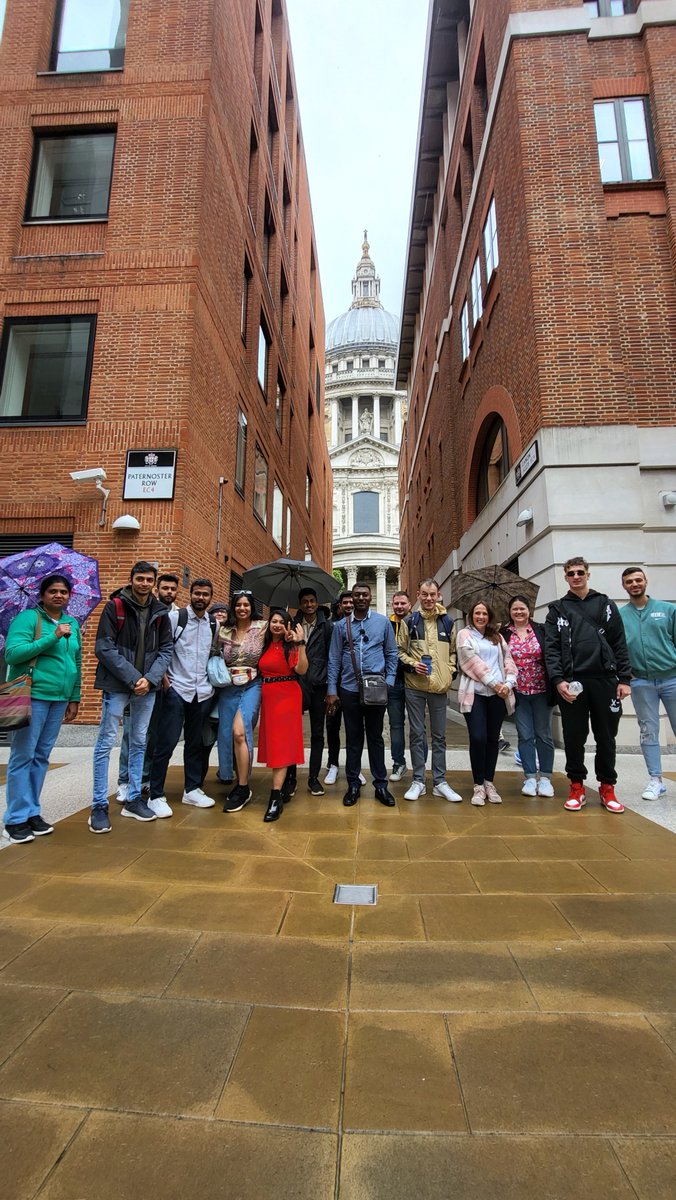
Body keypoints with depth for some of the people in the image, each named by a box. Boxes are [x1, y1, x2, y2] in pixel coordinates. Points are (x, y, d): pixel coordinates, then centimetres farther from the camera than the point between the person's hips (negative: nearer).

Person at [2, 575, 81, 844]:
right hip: (32, 697, -5)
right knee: (23, 756, 0)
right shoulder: (28, 617, -4)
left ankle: (32, 812, 21)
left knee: (42, 757, 11)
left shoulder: (73, 623, 13)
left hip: (59, 699, 5)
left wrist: (74, 698, 15)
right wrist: (53, 637, -21)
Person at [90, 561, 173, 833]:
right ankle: (99, 806, 14)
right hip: (116, 685, -4)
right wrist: (132, 678, -16)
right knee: (106, 743, 1)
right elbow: (104, 648, -11)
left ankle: (133, 800, 25)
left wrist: (150, 678, -10)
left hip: (147, 687, 4)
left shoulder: (160, 612, 6)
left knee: (139, 743, 12)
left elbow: (166, 649, 5)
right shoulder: (115, 606, -5)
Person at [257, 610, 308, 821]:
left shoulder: (291, 645, -5)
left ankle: (276, 797, -6)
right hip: (267, 696, 6)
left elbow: (301, 670, -19)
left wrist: (300, 643, -25)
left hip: (287, 696, -6)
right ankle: (281, 789, 25)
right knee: (273, 742, 11)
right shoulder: (265, 645, 11)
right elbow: (261, 670, 13)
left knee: (281, 743, -7)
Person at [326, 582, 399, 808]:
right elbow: (334, 659, 3)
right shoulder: (341, 625, 3)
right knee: (353, 738, 10)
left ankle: (381, 785, 21)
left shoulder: (383, 622, 3)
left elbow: (392, 654, 6)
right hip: (350, 689, 1)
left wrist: (389, 682, -3)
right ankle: (353, 785, 23)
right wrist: (331, 690, 0)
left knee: (375, 737, 10)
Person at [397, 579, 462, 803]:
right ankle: (418, 781, 18)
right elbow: (400, 651, 4)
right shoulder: (409, 622, 1)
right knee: (417, 734, 7)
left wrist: (450, 671, 0)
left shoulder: (447, 622, 7)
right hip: (414, 686, -1)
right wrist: (412, 665, -12)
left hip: (440, 686, 2)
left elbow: (453, 651, 15)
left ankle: (440, 781, 22)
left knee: (439, 735, 10)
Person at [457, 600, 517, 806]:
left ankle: (489, 783, 20)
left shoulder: (498, 637, 18)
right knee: (478, 738, -9)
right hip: (475, 693, -3)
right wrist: (494, 683, -11)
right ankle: (478, 785, 6)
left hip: (498, 694, 4)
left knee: (492, 738, 7)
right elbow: (472, 661, -6)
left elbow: (508, 661, 10)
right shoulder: (465, 634, 6)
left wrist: (508, 683, -8)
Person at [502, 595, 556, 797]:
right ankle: (530, 777, 14)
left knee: (544, 734, 8)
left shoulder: (541, 630, -1)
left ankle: (545, 778, 19)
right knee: (525, 735, 5)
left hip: (541, 691, 0)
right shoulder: (503, 634, 1)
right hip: (518, 692, 0)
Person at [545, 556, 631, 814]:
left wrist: (624, 679, 0)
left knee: (606, 737, 8)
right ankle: (577, 786, 19)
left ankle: (607, 787, 24)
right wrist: (558, 680, -10)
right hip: (571, 683, -1)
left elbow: (619, 644, 7)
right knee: (574, 738, 5)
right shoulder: (557, 609, 9)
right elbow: (551, 648, 1)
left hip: (604, 680, 1)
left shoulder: (605, 605, 11)